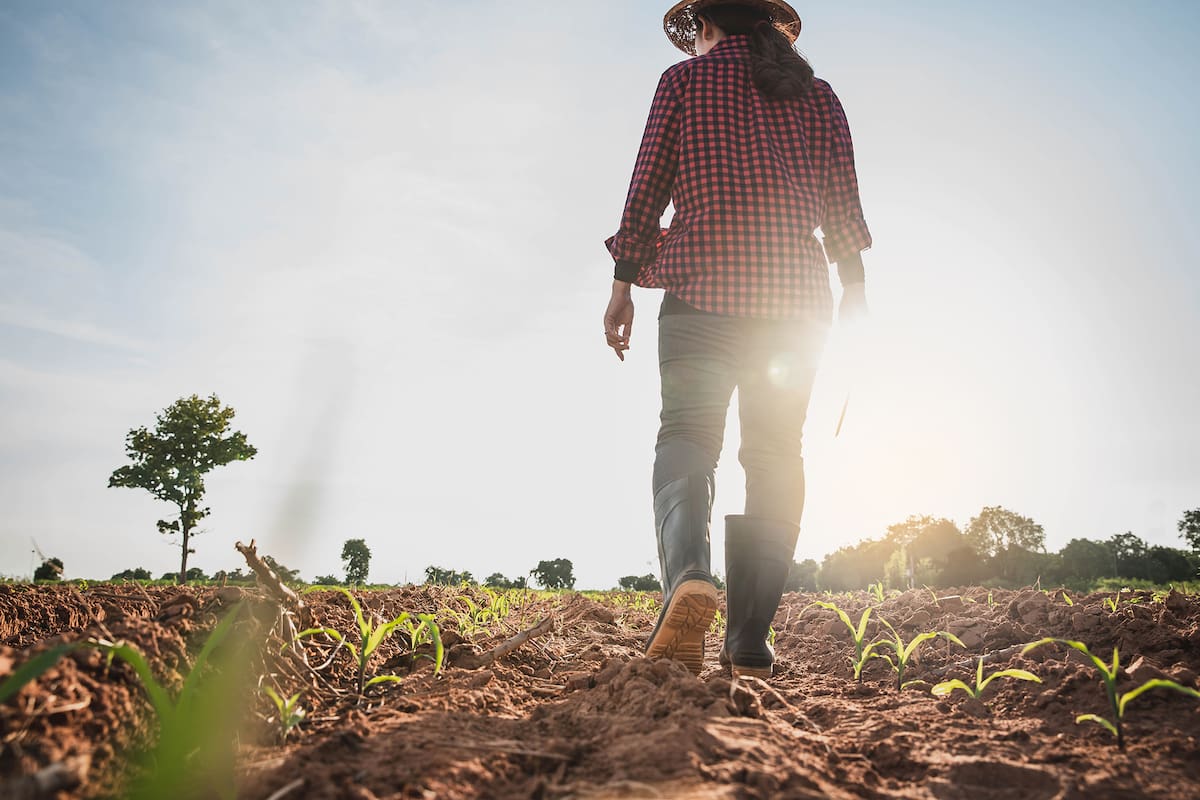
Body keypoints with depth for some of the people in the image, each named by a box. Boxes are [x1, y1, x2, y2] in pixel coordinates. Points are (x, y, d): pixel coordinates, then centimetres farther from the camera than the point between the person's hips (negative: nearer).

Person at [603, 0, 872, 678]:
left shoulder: (685, 80, 9)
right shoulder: (818, 95, 18)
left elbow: (648, 185, 3)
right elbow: (843, 199, 12)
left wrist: (624, 282, 5)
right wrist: (855, 287, 17)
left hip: (703, 288, -2)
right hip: (797, 296, 3)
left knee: (686, 434, -3)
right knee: (776, 454, 4)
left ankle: (689, 577, -33)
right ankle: (750, 644, 1)